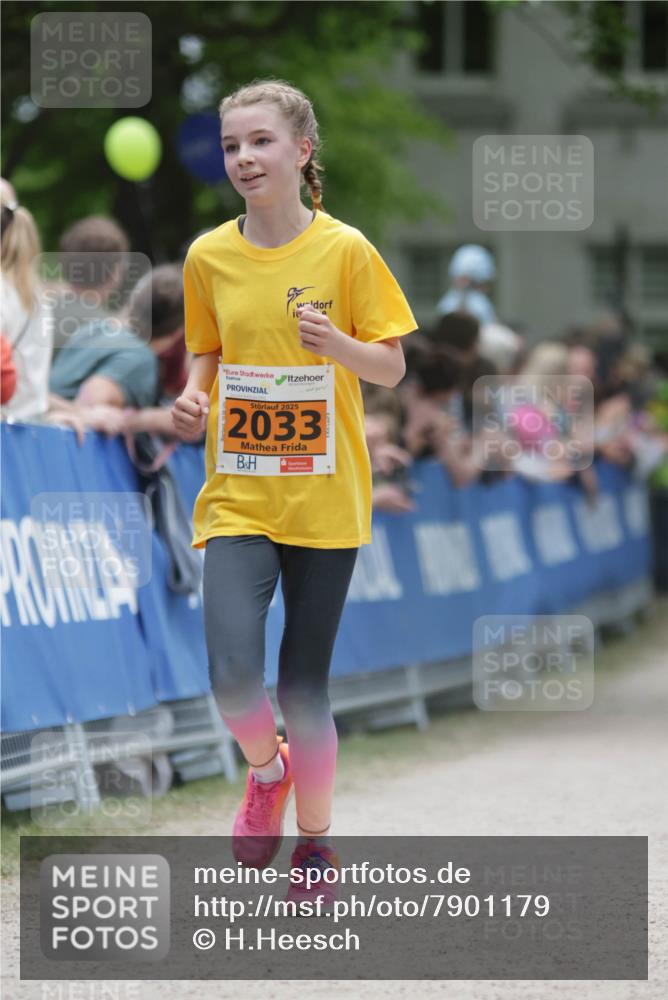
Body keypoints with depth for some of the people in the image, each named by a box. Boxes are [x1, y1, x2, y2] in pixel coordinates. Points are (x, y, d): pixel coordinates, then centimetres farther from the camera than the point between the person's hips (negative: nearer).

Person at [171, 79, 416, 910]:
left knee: (303, 688, 3)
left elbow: (391, 367, -1)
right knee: (234, 676, -17)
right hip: (237, 496, 1)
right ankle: (265, 769, 17)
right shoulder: (208, 256, 2)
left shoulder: (344, 250, -5)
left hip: (324, 500, -1)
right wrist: (194, 396, -4)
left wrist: (335, 343, -20)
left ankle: (314, 842, 26)